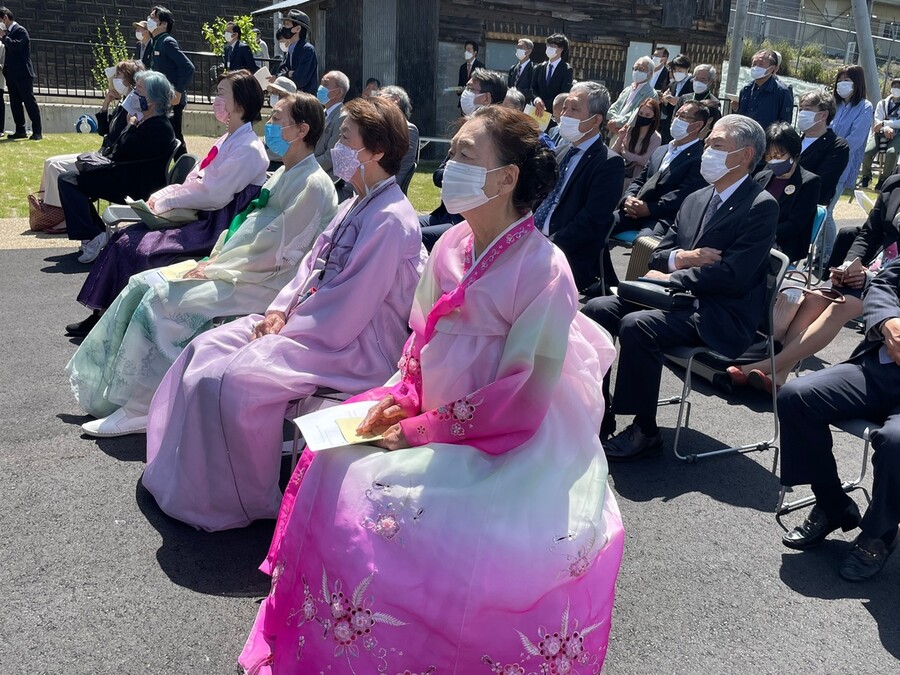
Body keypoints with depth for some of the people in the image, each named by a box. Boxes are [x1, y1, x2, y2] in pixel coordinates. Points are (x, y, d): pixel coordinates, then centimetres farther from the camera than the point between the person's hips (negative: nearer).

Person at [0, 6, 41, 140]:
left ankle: (37, 131, -6)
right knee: (15, 103, 7)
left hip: (23, 73, -9)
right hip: (12, 74, 9)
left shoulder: (20, 30, -7)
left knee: (29, 101, -7)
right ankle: (20, 130, 10)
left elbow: (16, 45, -23)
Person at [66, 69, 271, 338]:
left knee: (139, 249, -17)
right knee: (123, 237, 0)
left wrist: (166, 202, -12)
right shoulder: (226, 141, 14)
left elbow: (214, 195, -20)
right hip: (197, 217, 9)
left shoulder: (248, 150, -15)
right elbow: (194, 182, 16)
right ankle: (102, 314, 4)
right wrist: (163, 194, -1)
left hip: (214, 229, -9)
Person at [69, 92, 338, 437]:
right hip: (234, 267, 10)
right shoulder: (284, 174, 14)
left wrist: (213, 269, -14)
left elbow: (275, 252, -20)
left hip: (261, 285, -9)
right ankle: (110, 388, 7)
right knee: (142, 285, 1)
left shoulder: (312, 185, -16)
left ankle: (138, 409, -7)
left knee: (161, 301, -19)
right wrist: (214, 259, 4)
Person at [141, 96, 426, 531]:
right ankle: (184, 472, 19)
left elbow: (349, 308, -23)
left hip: (354, 346, -10)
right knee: (204, 350, 6)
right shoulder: (357, 205, 10)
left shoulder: (390, 221, -21)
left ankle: (249, 500, -1)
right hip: (310, 321, 10)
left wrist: (286, 334, -13)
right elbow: (314, 263, 17)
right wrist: (280, 309, 2)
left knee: (227, 381, -22)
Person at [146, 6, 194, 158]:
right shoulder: (157, 43, 14)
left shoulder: (168, 42, -13)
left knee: (176, 138, -4)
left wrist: (178, 93, -21)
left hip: (172, 100, -9)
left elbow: (188, 67, -21)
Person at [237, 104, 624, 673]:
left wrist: (423, 429, -16)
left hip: (507, 448, -7)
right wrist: (400, 398, -6)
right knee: (331, 467, -4)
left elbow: (522, 401, -18)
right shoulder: (450, 247, 3)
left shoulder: (544, 271, -18)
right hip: (430, 423, 7)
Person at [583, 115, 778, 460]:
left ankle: (643, 431, -14)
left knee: (636, 325, -30)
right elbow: (657, 257, 16)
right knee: (596, 309, -9)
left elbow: (733, 275, -18)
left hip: (719, 314, -8)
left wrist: (670, 277, -14)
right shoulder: (695, 200, 17)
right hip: (679, 297, 8)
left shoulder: (761, 206, -7)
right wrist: (681, 257, -7)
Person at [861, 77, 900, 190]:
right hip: (881, 133, 2)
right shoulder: (883, 103, 17)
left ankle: (884, 179, -15)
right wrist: (885, 128, -20)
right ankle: (866, 176, -1)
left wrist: (884, 123, -16)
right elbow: (877, 120, 2)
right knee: (867, 151, -28)